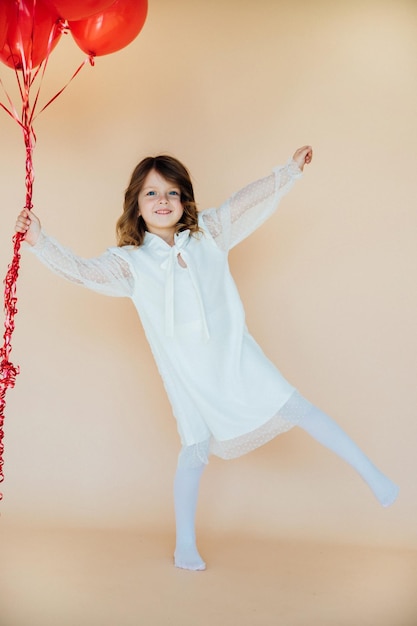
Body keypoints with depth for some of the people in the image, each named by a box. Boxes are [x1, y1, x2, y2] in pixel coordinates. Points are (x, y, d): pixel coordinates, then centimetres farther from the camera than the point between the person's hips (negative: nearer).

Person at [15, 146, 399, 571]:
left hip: (235, 356, 2)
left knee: (295, 408, 3)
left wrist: (290, 170, 5)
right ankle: (184, 545, 22)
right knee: (195, 450, 2)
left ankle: (371, 474, 17)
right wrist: (40, 243, -26)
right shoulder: (129, 261, -5)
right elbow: (82, 271, -14)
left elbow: (248, 202, 5)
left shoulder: (208, 232, 0)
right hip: (186, 374, -1)